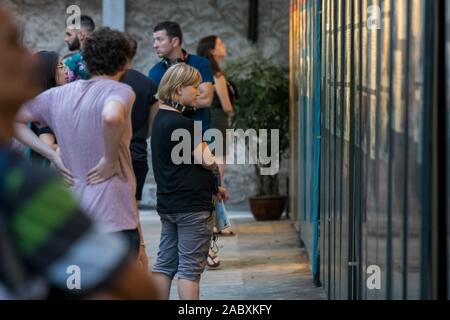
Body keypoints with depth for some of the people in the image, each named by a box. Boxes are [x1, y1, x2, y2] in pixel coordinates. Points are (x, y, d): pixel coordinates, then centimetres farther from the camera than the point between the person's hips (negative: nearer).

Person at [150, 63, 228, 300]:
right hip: (192, 205, -9)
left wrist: (212, 186, 11)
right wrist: (216, 162, 7)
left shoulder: (161, 119, 12)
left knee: (165, 263, 11)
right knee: (190, 268, -4)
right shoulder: (182, 123, -17)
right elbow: (207, 161, -16)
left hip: (168, 204, 9)